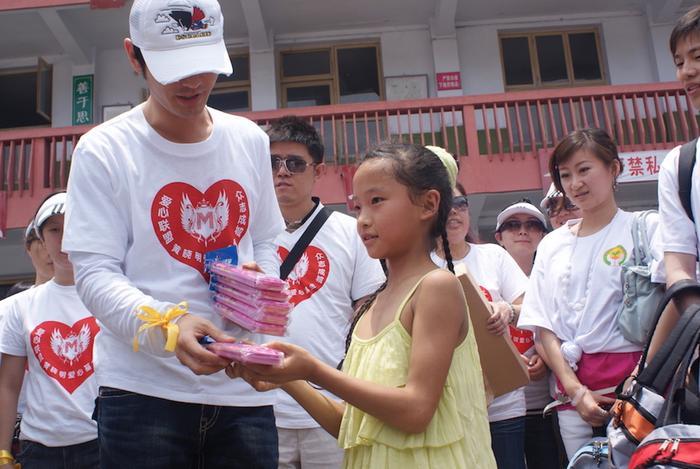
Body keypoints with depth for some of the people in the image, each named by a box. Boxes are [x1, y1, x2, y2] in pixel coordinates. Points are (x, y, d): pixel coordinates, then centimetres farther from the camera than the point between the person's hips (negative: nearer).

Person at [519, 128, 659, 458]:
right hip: (572, 385, 3)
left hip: (633, 378, -3)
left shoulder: (645, 229, 2)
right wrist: (575, 390, -3)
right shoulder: (552, 244, 12)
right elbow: (543, 325, 8)